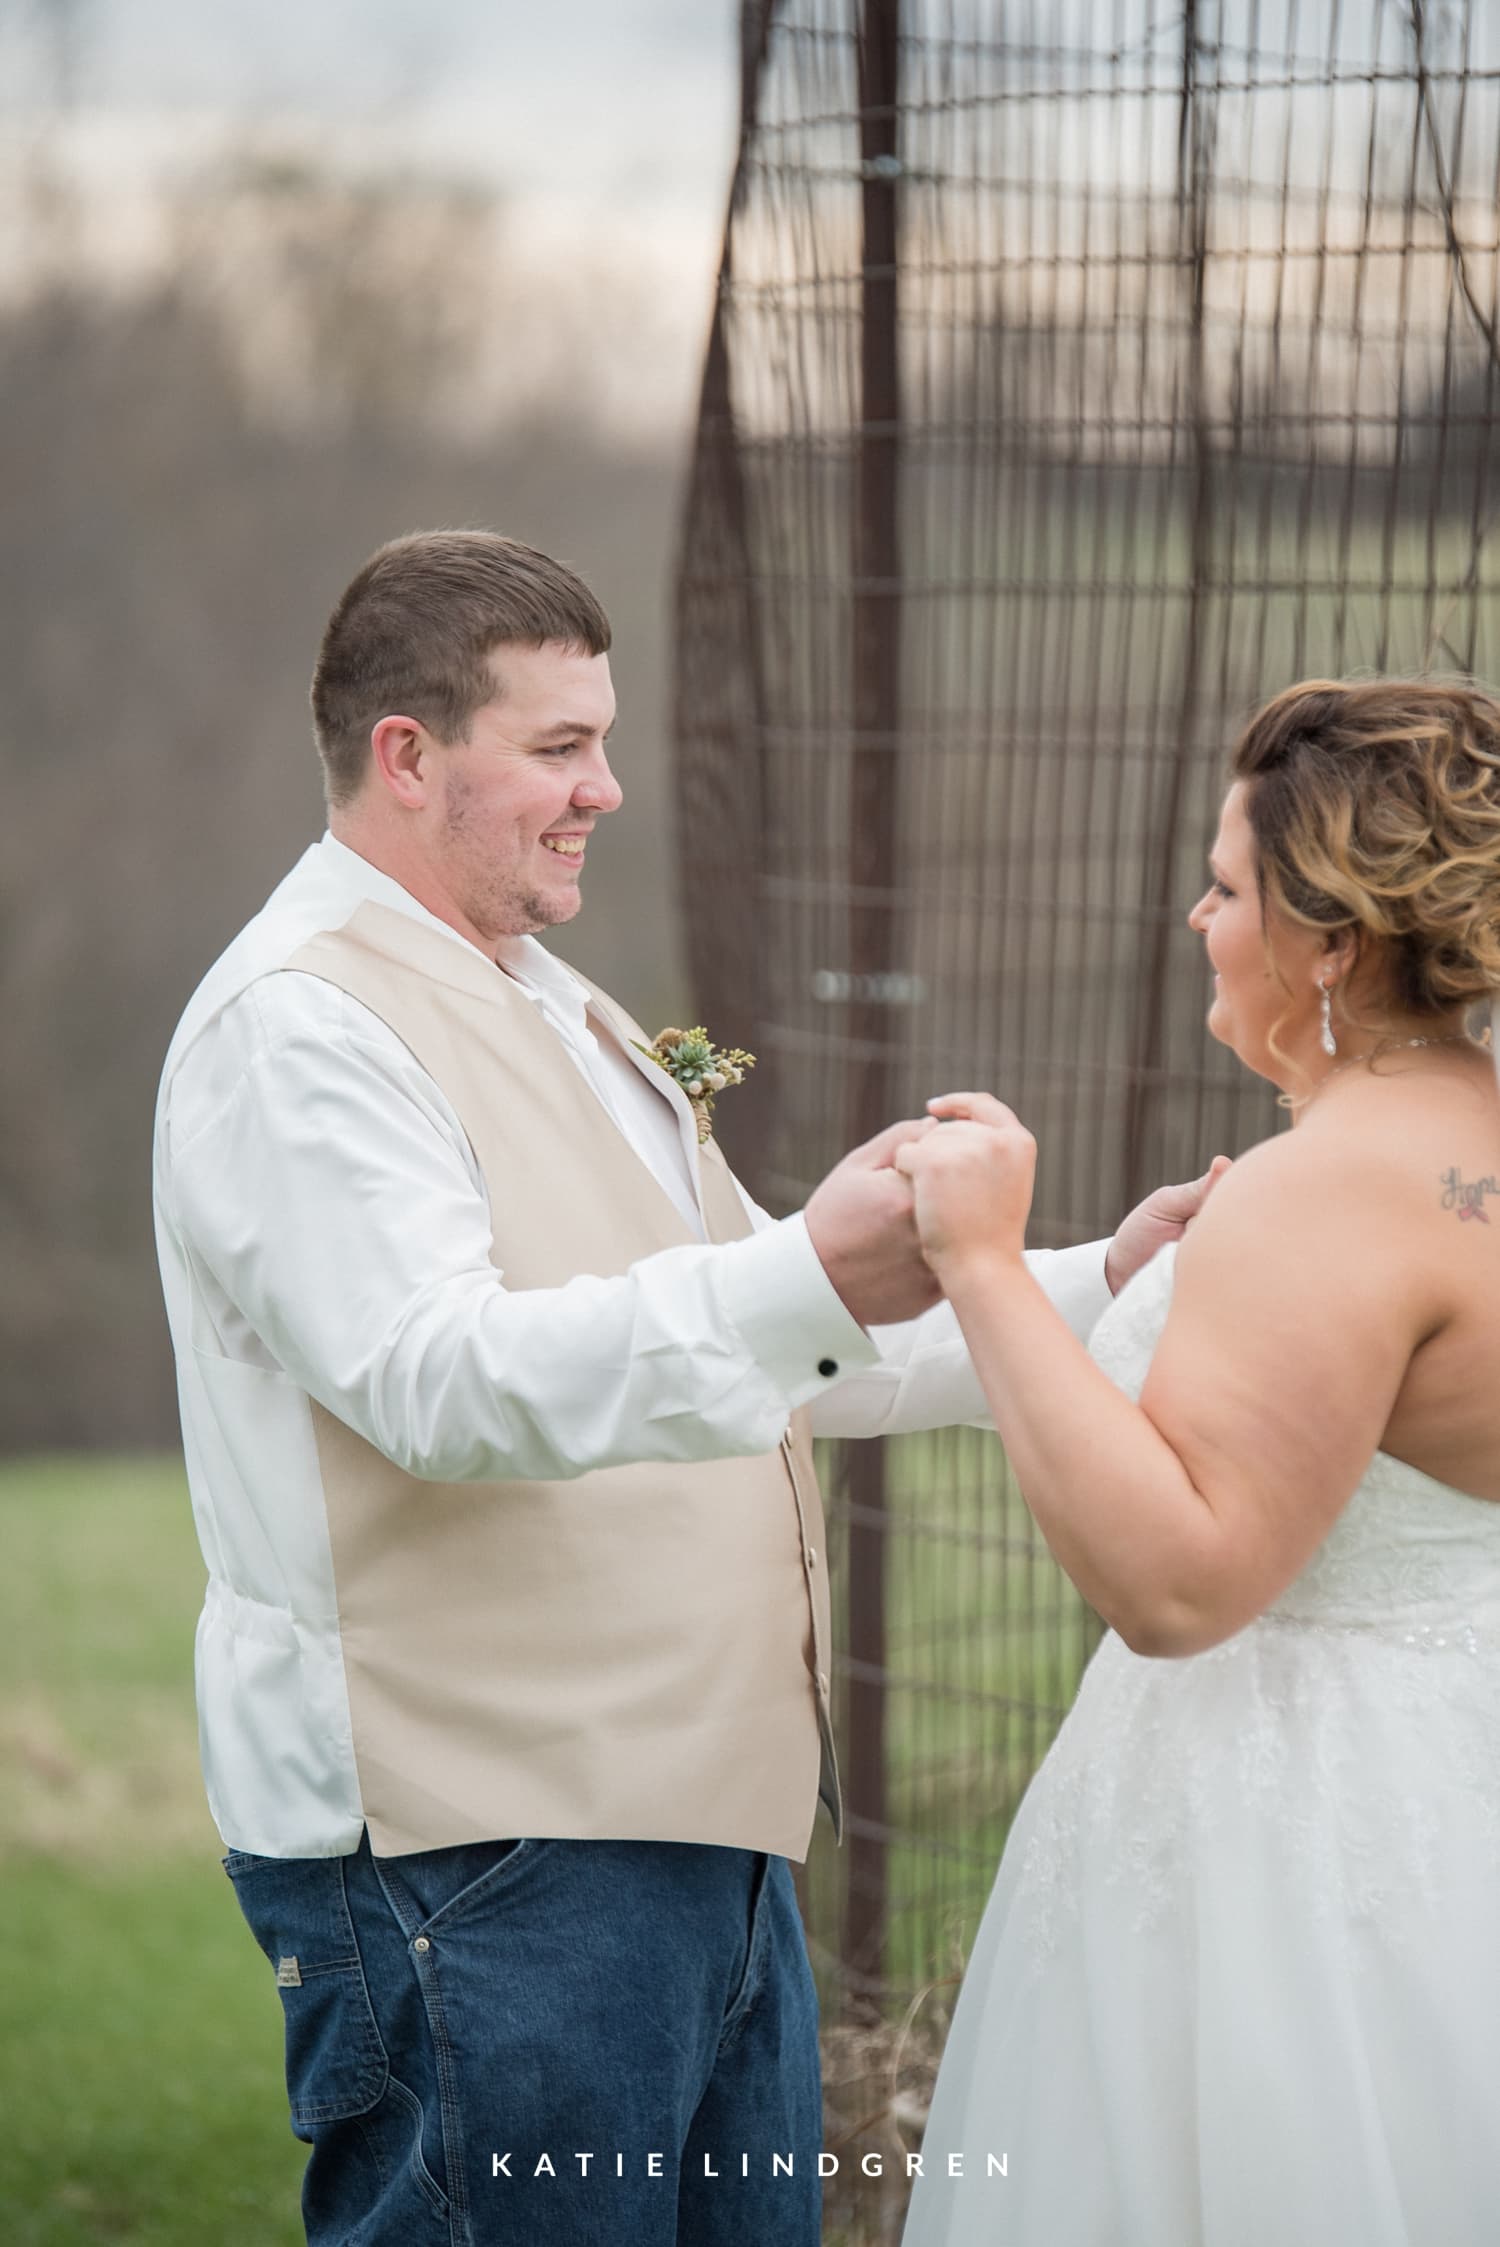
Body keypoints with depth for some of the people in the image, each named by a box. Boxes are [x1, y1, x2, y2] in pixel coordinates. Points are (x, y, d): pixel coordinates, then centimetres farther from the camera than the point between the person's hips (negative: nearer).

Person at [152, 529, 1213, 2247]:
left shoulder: (554, 1011, 22)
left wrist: (1092, 1290, 17)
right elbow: (438, 1380, -25)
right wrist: (810, 1279, -35)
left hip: (704, 1826, 10)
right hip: (475, 1858, -10)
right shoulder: (297, 1026, -11)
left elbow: (777, 1357, 27)